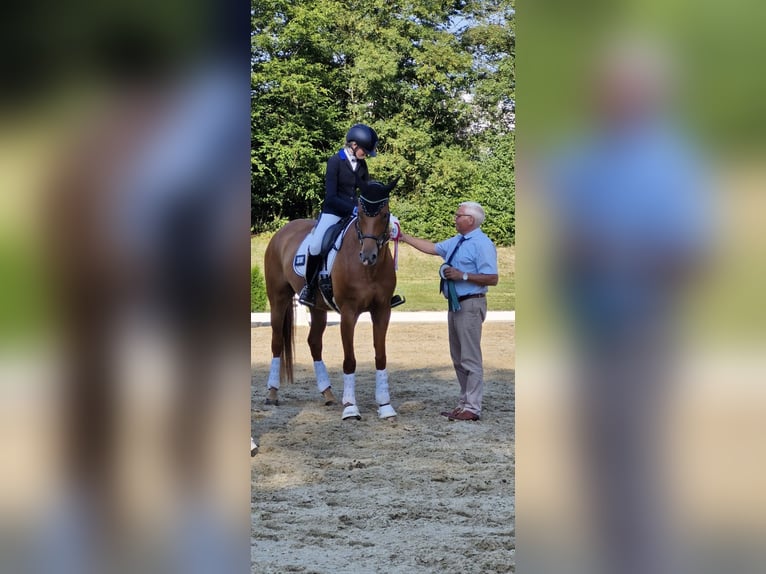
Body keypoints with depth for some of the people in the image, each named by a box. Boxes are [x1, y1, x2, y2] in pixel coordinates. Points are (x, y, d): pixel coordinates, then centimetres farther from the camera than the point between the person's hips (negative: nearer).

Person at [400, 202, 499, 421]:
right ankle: (465, 401, 22)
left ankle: (472, 407, -5)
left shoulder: (482, 244, -13)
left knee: (470, 358, -8)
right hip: (455, 304, 10)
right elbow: (431, 248, 25)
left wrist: (463, 276, -21)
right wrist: (404, 237, 23)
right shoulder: (456, 242, 15)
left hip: (470, 305, -10)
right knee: (458, 358, 14)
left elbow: (492, 278, -18)